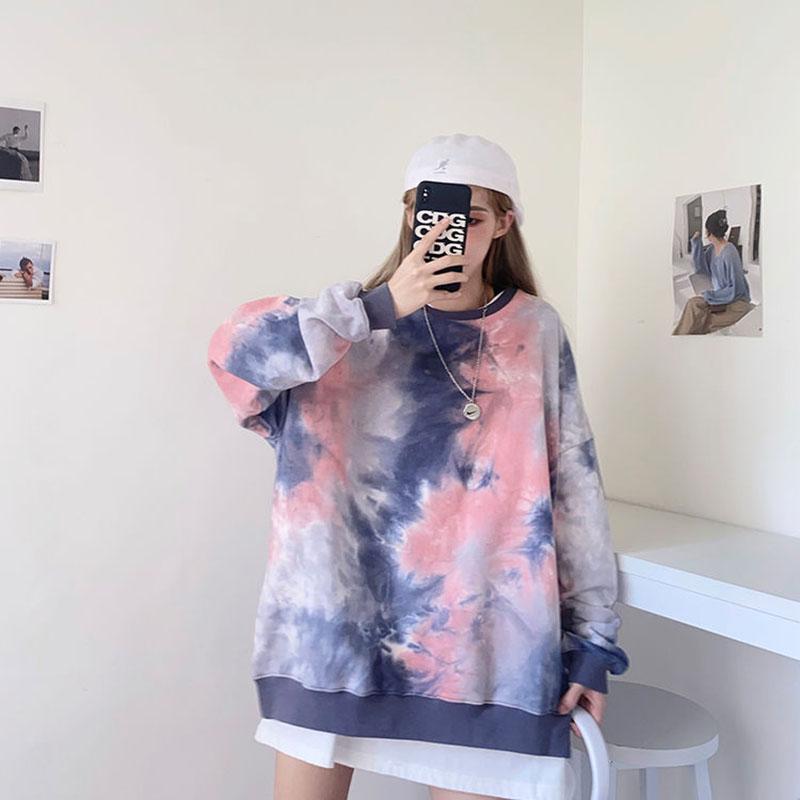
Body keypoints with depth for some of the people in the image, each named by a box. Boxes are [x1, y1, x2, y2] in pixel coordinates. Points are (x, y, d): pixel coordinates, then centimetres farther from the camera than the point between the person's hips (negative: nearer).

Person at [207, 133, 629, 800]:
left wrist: (591, 640, 2)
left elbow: (575, 490, 3)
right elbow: (234, 349, -14)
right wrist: (380, 307, -22)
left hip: (477, 625, 0)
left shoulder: (536, 332, 4)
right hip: (339, 613, 0)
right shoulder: (361, 321, 3)